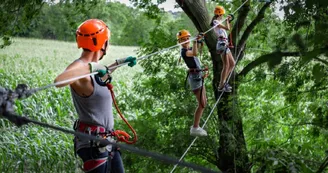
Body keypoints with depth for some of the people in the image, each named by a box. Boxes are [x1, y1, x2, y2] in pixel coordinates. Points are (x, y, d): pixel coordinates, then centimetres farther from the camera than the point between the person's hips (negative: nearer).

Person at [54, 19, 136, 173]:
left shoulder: (91, 67, 9)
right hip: (93, 144, -10)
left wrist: (119, 62, 39)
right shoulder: (80, 67, -19)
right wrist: (91, 67, -37)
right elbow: (59, 81, -42)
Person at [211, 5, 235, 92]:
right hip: (222, 43, -10)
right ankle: (221, 86, -6)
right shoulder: (216, 22, -9)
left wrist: (228, 20, 23)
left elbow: (228, 28, 33)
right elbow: (227, 28, -18)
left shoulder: (219, 22, 20)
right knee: (226, 65, -9)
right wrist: (227, 21, -1)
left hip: (224, 44, 10)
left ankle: (223, 81, 17)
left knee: (232, 64, 13)